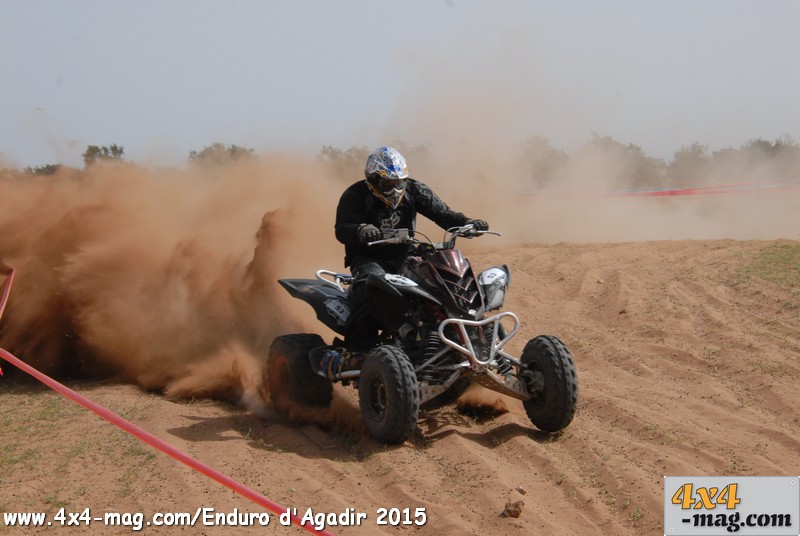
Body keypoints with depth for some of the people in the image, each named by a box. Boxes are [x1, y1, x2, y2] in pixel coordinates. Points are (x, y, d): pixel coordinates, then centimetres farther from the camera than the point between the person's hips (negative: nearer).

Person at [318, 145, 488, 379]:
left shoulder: (413, 190, 5)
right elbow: (341, 229, -21)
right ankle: (353, 351, -41)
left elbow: (441, 212, -2)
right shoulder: (355, 196, -7)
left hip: (405, 256, 4)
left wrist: (466, 223, -23)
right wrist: (360, 231, -45)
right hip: (368, 259, -4)